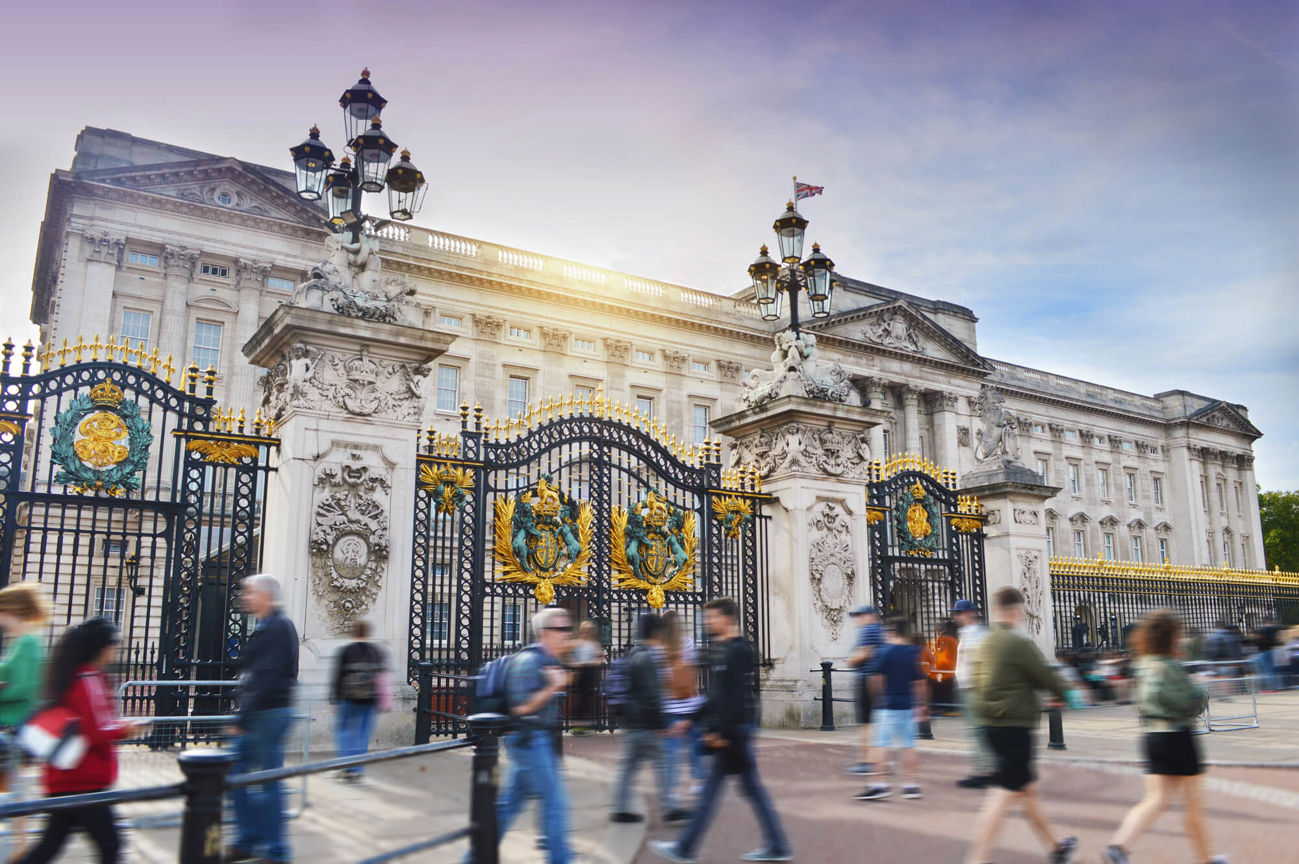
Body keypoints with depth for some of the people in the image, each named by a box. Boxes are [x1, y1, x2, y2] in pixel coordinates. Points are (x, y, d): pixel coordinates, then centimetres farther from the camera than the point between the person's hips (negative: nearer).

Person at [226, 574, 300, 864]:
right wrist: (244, 717, 16)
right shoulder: (265, 627, 15)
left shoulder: (278, 628, -17)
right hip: (256, 716, 10)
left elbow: (266, 679, -23)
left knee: (268, 785, -2)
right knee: (236, 776, 14)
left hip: (270, 714, -10)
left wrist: (243, 719, -22)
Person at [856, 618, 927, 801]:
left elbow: (877, 676, -12)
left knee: (883, 744, -5)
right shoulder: (913, 652, 8)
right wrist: (921, 704, 19)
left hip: (888, 705, -6)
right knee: (908, 745, 9)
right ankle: (913, 784, 11)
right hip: (908, 705, 6)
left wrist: (876, 695, 4)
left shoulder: (886, 650, -9)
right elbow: (920, 682, 11)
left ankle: (880, 785, -9)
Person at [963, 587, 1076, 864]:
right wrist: (1060, 694, 14)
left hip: (991, 724, 9)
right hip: (1014, 726, -9)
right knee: (1003, 794, -8)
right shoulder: (1018, 642, -15)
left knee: (1027, 788, 21)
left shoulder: (986, 643, 10)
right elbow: (1044, 675, -9)